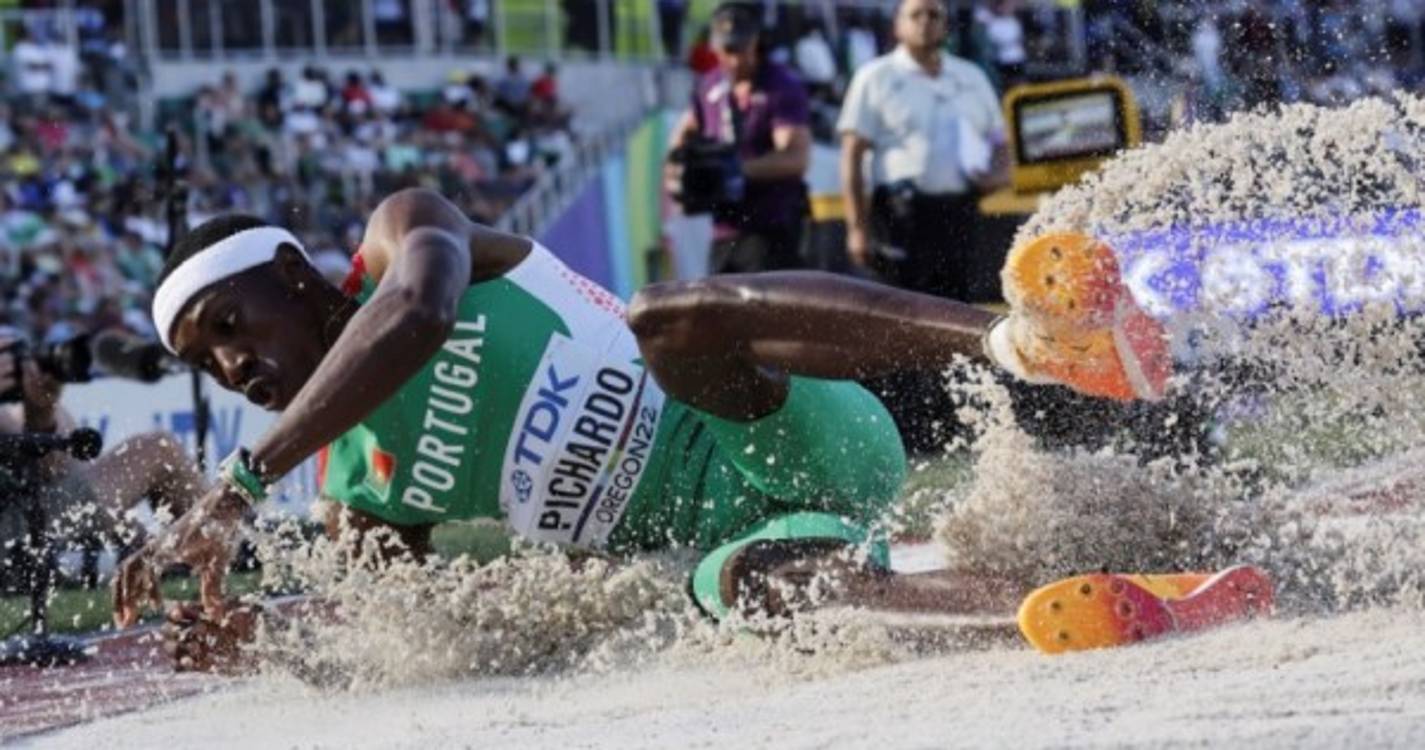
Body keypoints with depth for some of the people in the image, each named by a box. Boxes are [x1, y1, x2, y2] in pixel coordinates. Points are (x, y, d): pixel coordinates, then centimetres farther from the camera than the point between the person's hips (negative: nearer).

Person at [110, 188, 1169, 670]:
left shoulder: (404, 234, 0)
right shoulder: (360, 493, 17)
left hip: (793, 440, -3)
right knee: (754, 590, -35)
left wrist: (241, 483, -27)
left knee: (670, 322, -36)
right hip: (720, 542, 3)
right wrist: (247, 631, -10)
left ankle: (1021, 337, -50)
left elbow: (415, 317, -23)